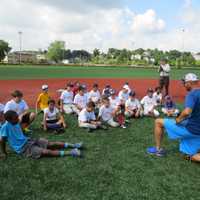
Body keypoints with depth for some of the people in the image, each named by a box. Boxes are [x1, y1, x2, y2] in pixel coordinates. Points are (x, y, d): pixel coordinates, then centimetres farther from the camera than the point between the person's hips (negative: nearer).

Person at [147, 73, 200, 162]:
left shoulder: (192, 93, -17)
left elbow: (187, 112, -34)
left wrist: (178, 120, -14)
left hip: (190, 129, -8)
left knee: (158, 122, 4)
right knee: (192, 157, 18)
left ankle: (158, 149, 12)